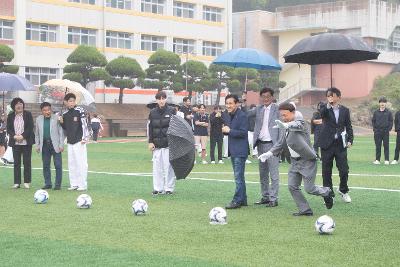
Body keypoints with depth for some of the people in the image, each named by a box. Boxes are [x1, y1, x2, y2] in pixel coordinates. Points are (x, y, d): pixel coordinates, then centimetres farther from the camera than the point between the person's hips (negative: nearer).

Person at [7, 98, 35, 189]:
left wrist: (22, 136, -15)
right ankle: (17, 182, 5)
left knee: (27, 162, -1)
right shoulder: (10, 116, 8)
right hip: (15, 142, 2)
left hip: (26, 141, -2)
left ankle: (27, 182, 5)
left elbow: (30, 127, -5)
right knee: (16, 162, 2)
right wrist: (14, 136, -13)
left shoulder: (28, 114, 1)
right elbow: (8, 129, 5)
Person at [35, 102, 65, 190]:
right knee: (46, 165, 8)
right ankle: (48, 184, 17)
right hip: (44, 145, 4)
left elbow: (61, 132, -2)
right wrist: (37, 145, 9)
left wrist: (61, 145, -7)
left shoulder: (57, 118, -3)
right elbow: (37, 134, 15)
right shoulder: (39, 119, 8)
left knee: (58, 165, -4)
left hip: (55, 145, -4)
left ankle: (58, 184, 1)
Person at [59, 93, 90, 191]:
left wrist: (85, 137, -13)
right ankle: (74, 184, 15)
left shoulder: (80, 111, -5)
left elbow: (84, 124, -8)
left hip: (79, 141, -6)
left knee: (81, 163, -6)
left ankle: (83, 184, -2)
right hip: (70, 142, 6)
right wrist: (61, 122, 0)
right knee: (71, 164, 8)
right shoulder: (65, 114, 11)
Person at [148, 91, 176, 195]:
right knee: (157, 166, 4)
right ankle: (157, 188, 11)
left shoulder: (171, 111, 1)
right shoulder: (153, 112, 8)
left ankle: (169, 188, 6)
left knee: (168, 166, -2)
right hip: (157, 143, 3)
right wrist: (150, 142, 3)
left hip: (169, 143, -3)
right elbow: (150, 128, 10)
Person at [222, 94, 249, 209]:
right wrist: (224, 130, 1)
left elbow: (243, 132, -19)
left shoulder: (242, 116, -14)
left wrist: (229, 131, -18)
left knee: (238, 177, -9)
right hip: (233, 150, 9)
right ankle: (242, 199, 23)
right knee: (239, 176, 15)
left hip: (240, 150, -9)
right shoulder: (228, 116, 13)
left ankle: (237, 200, -7)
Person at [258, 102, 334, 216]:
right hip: (295, 161, 8)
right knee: (292, 186, 1)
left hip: (307, 161, -8)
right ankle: (305, 210, 12)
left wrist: (286, 125, -64)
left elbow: (297, 125, -42)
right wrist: (269, 153, 5)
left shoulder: (300, 122, -16)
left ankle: (326, 192, 26)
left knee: (309, 188, -5)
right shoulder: (287, 128, 10)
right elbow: (281, 143, 19)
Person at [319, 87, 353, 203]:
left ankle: (343, 190, 24)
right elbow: (321, 113, -23)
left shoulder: (345, 110, 8)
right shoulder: (324, 108, 2)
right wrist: (328, 105, -39)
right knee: (326, 171, 4)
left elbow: (348, 126, 10)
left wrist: (350, 140, -1)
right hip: (327, 144, -1)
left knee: (344, 170, 0)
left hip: (340, 145, 1)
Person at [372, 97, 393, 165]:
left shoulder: (388, 112, 3)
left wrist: (389, 129, -4)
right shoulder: (376, 112, 6)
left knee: (386, 146, 0)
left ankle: (386, 160, 4)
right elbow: (373, 121, 11)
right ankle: (377, 160, 7)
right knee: (378, 146, 3)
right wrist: (374, 129, 2)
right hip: (377, 132, 1)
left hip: (386, 132, -1)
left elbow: (391, 121, 6)